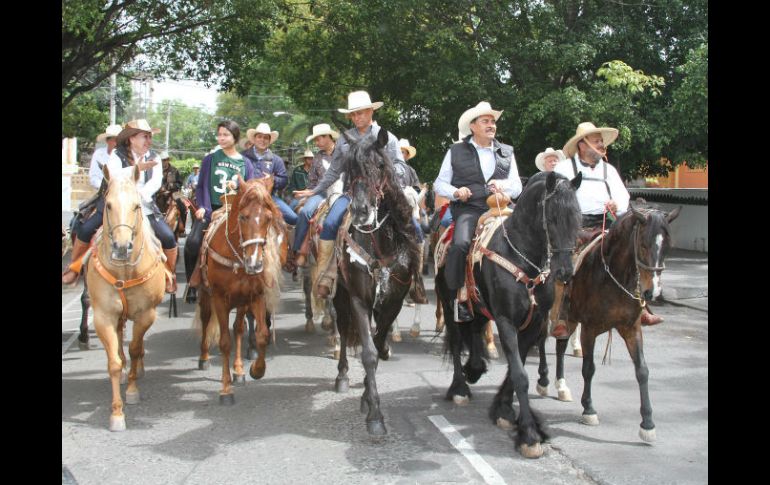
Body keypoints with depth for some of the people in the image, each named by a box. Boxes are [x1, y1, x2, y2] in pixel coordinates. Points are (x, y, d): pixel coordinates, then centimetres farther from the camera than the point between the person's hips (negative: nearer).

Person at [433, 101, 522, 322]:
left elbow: (517, 187, 16)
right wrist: (456, 192, -8)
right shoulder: (456, 151, 12)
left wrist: (502, 185, -6)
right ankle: (460, 295, -17)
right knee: (460, 244, -31)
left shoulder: (507, 152, 20)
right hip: (468, 209, -3)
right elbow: (440, 183, 13)